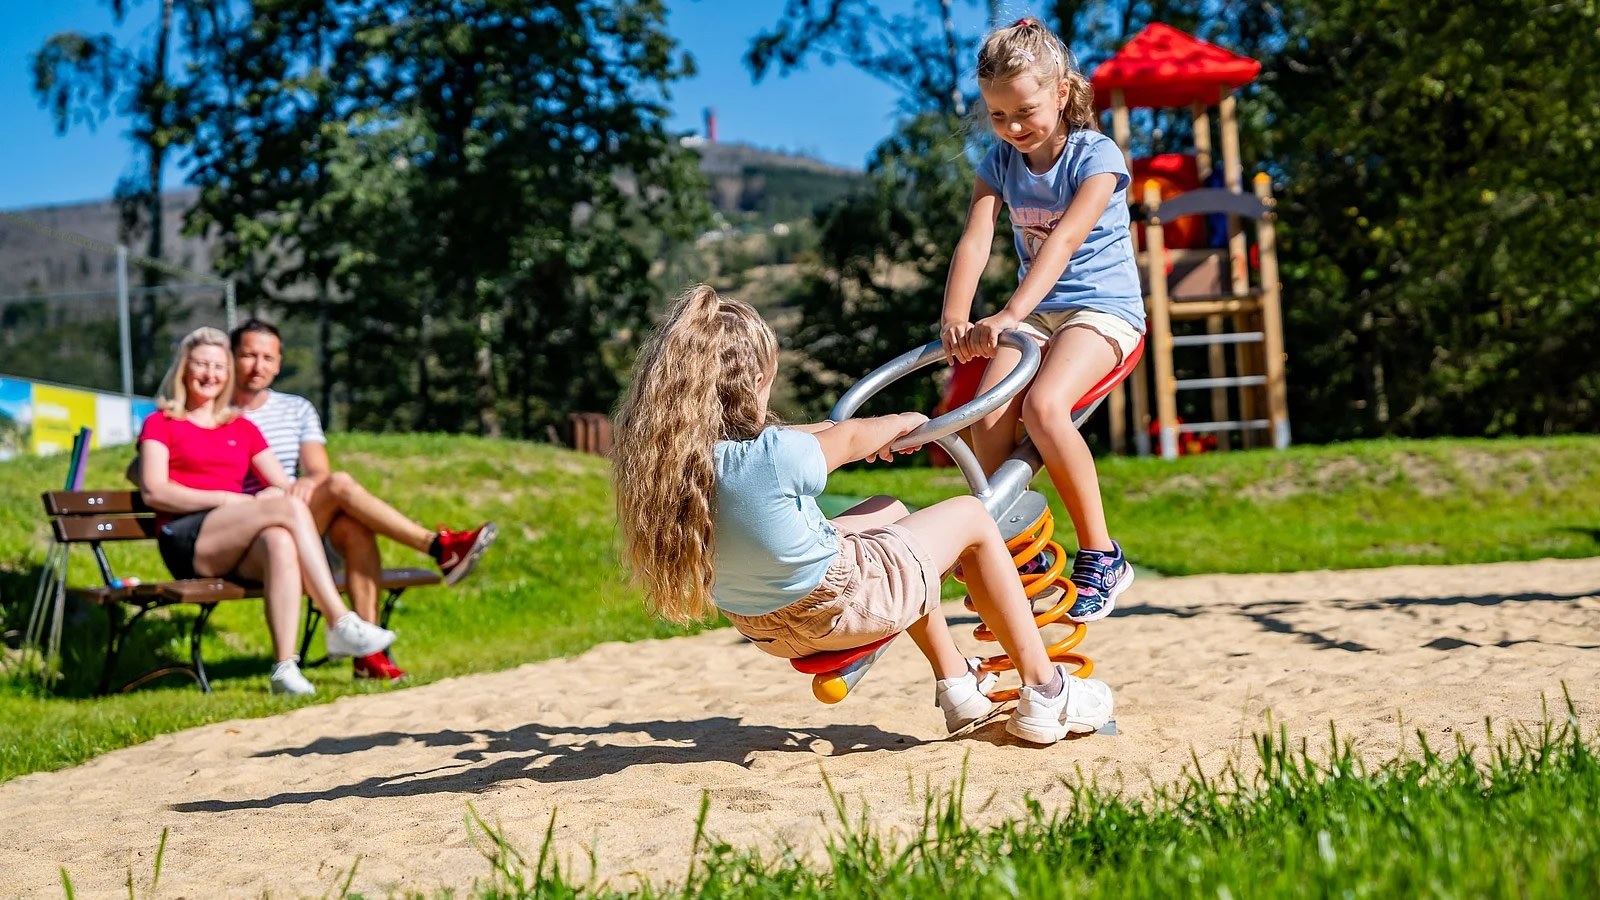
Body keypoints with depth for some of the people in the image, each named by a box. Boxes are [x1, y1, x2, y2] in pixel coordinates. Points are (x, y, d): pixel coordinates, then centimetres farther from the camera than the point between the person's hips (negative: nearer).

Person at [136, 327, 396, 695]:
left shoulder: (242, 428, 27)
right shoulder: (160, 423, 15)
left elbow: (286, 485, 18)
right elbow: (154, 492, -1)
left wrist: (272, 495, -8)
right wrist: (225, 498, -12)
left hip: (239, 549, 3)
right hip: (185, 544, -3)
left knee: (279, 541, -36)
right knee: (291, 509, -29)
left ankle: (285, 668, -48)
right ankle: (341, 623, -38)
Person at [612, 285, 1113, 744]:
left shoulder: (663, 460, -11)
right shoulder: (776, 457, -33)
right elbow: (849, 438, -9)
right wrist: (902, 423, 13)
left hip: (765, 629, 8)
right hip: (842, 606, -7)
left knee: (887, 511, 30)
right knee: (970, 517, 12)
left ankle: (957, 687, 38)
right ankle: (1044, 694, 18)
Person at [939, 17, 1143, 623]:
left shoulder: (1097, 156, -11)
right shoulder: (1000, 162, 5)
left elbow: (1064, 239, -26)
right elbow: (975, 239, -7)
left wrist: (1008, 317, -38)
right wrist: (954, 318, -24)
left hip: (1102, 308, -5)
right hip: (1033, 313, 5)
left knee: (1044, 406, -32)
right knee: (987, 420, -22)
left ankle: (1100, 556, -18)